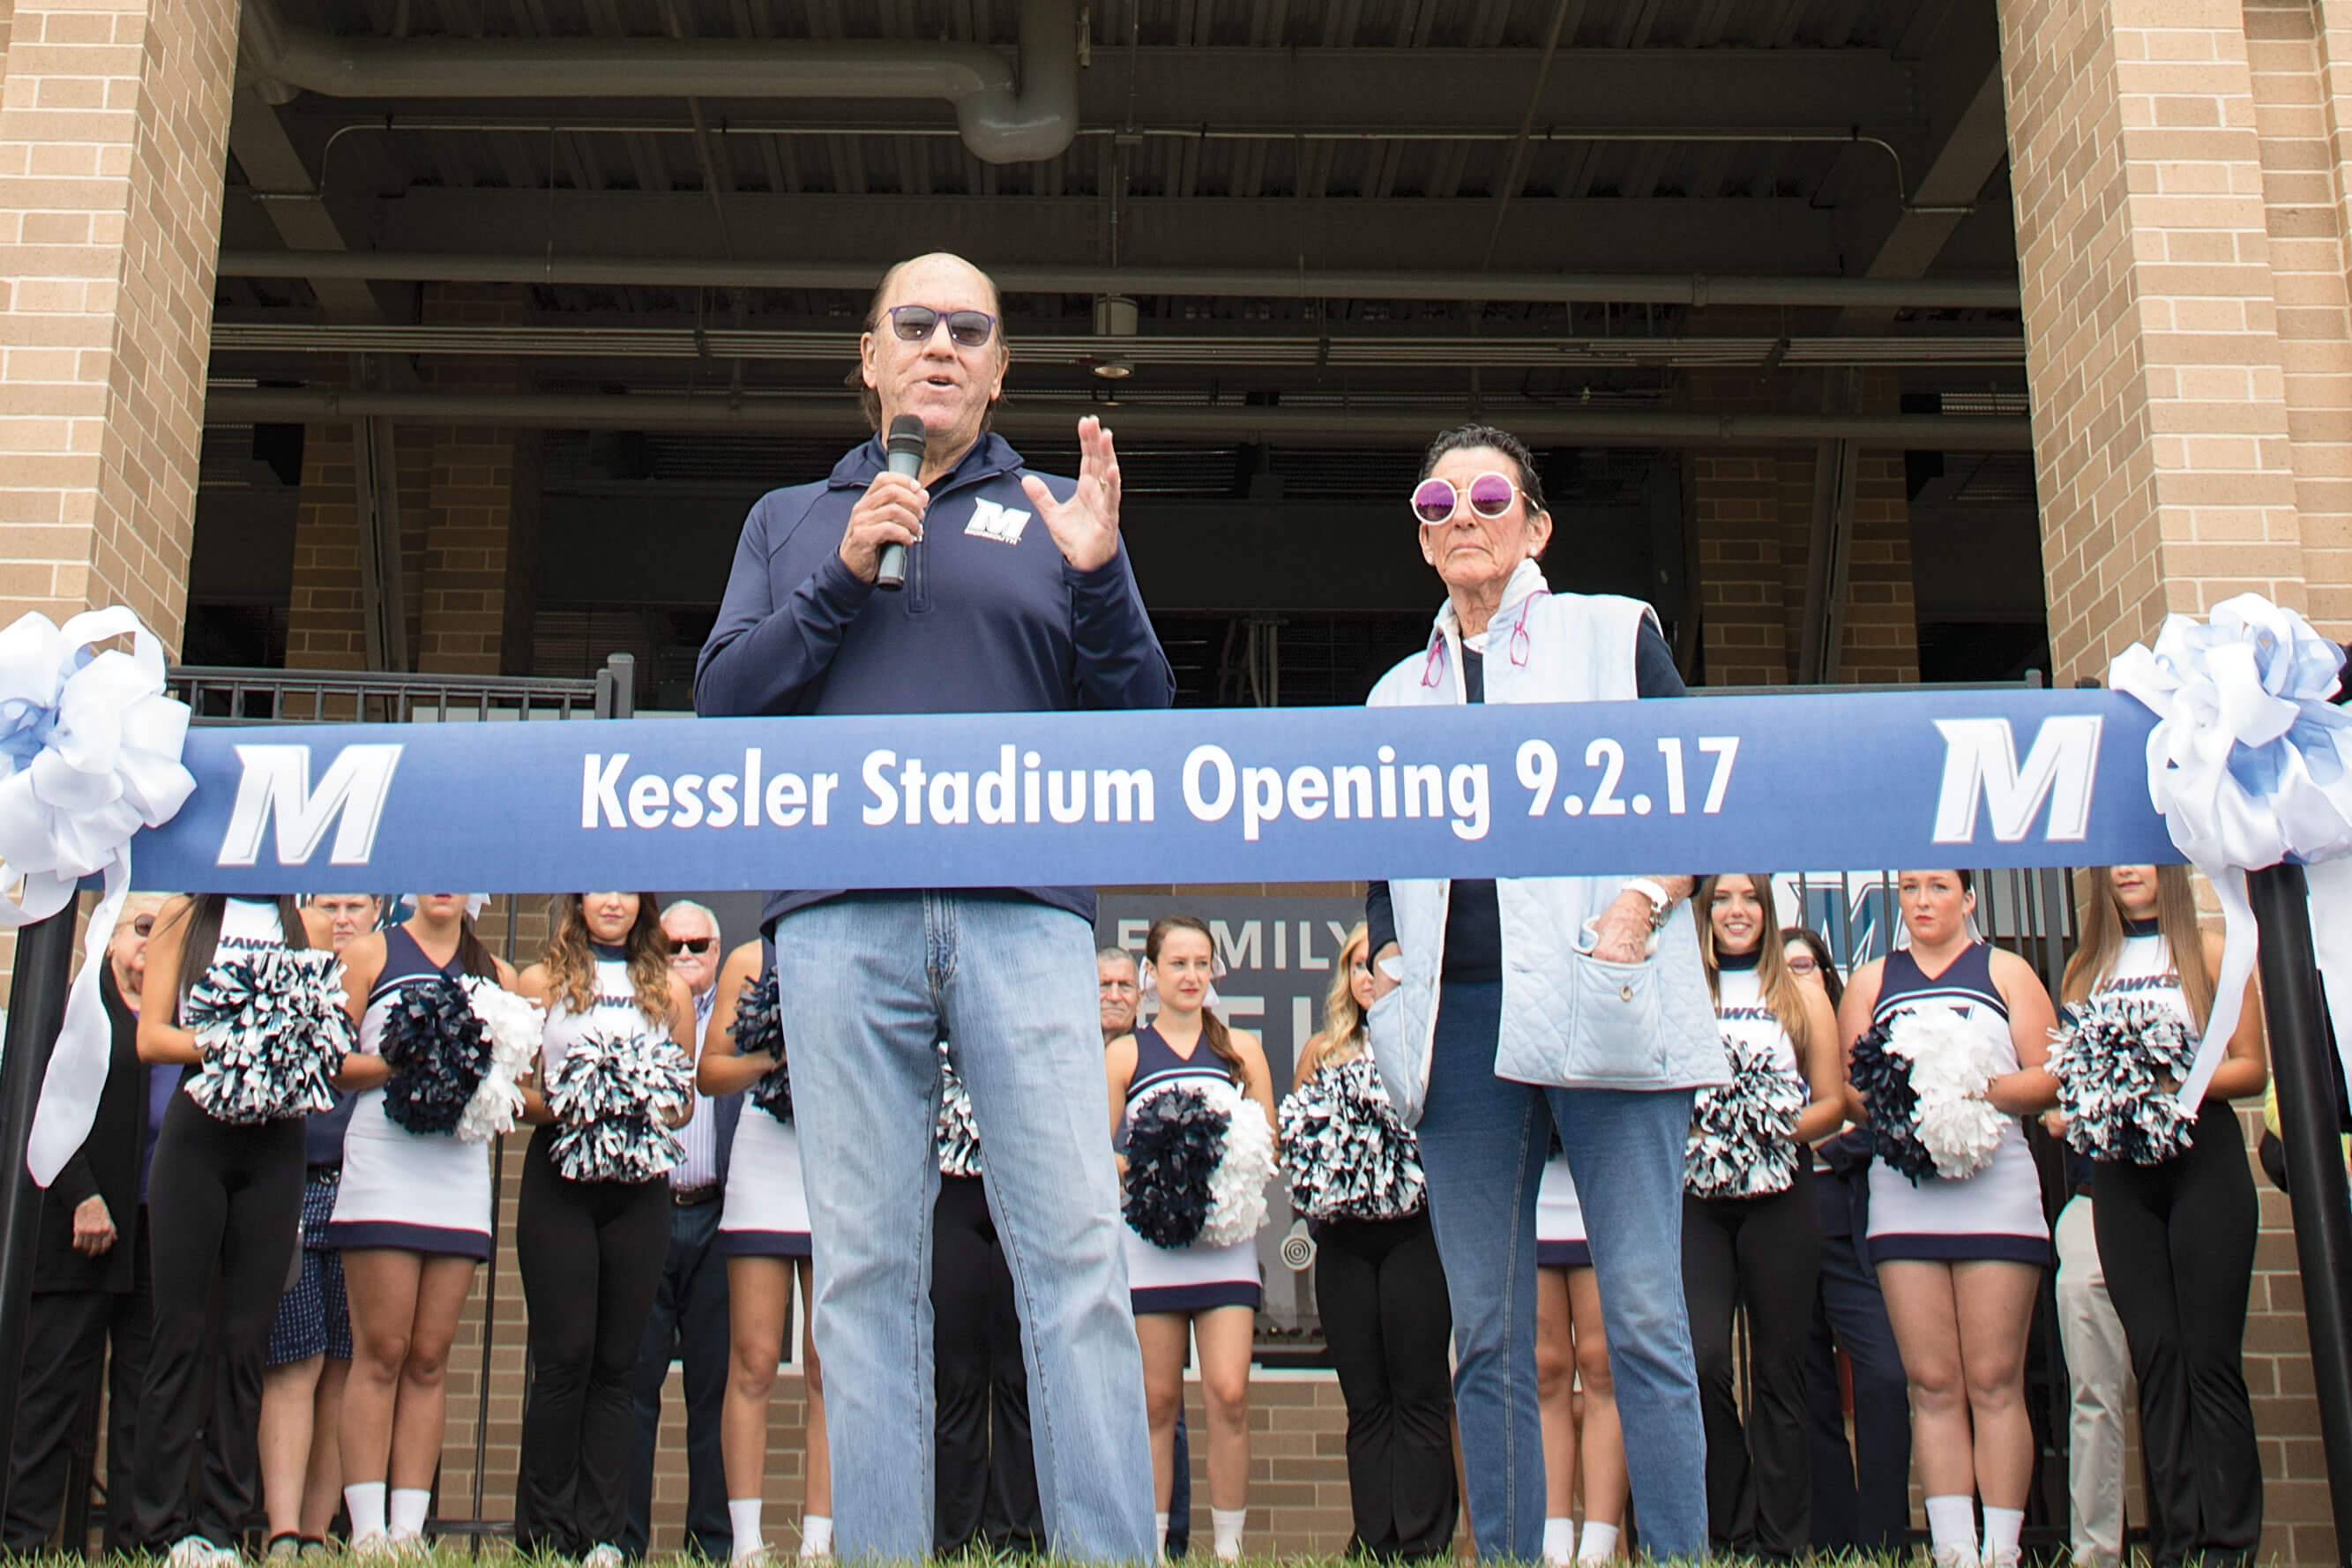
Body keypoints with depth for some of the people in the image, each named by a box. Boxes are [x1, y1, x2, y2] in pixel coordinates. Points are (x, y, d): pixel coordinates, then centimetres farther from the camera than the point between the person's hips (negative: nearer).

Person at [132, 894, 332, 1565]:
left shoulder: (309, 929, 13)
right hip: (197, 1129, -1)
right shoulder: (183, 917, 10)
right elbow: (150, 1038, 2)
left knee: (246, 1337, 0)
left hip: (275, 1140, 1)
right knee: (180, 1329, -2)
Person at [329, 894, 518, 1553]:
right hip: (382, 1162, -3)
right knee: (381, 1352, -5)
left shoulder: (497, 975, 16)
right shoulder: (370, 953, 8)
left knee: (430, 1359, 3)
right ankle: (368, 1530, -2)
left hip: (461, 1171, 3)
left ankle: (409, 1530, 5)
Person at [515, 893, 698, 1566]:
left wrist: (651, 1116, -6)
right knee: (564, 1356, -6)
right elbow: (515, 1089, 6)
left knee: (615, 1363, 0)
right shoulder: (542, 980, 10)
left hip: (639, 1182, 2)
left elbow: (685, 1099, 15)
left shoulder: (669, 990, 14)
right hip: (558, 1174, -1)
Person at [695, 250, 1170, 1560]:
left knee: (1077, 1253, -9)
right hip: (843, 919, 1)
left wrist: (1098, 578, -3)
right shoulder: (791, 521, 23)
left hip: (1024, 912, -1)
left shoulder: (1054, 515, 20)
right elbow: (722, 701, 11)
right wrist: (844, 578, -1)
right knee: (866, 1265, -1)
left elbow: (1141, 723, 13)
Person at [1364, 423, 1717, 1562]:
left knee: (1642, 1316, -8)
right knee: (1487, 1332, 3)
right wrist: (1385, 959, 5)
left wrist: (1643, 901, -11)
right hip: (1460, 1018, 4)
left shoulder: (1613, 631, 12)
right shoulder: (1398, 695, 23)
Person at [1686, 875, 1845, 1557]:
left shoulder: (1802, 997, 13)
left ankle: (1780, 1542, 8)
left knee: (1777, 1368, 1)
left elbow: (1832, 1103, 9)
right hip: (1696, 1194, 0)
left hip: (1778, 1193, 0)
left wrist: (1774, 1135, -9)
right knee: (1702, 1360, -13)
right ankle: (1727, 1531, 1)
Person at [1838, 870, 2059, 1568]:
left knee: (1995, 1380, -5)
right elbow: (1847, 1089, 12)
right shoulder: (1869, 981, 19)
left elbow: (2051, 1077, 4)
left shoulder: (2004, 971, 13)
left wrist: (1979, 1089, -12)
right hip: (1903, 1192, 2)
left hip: (1996, 1185, -2)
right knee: (1932, 1384, -1)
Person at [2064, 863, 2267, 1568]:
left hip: (2203, 1157, -3)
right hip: (2122, 1169, 3)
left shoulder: (2210, 952, 5)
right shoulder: (2086, 967, 15)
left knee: (2210, 1354, -6)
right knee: (2154, 1353, 0)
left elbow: (2253, 1068, 1)